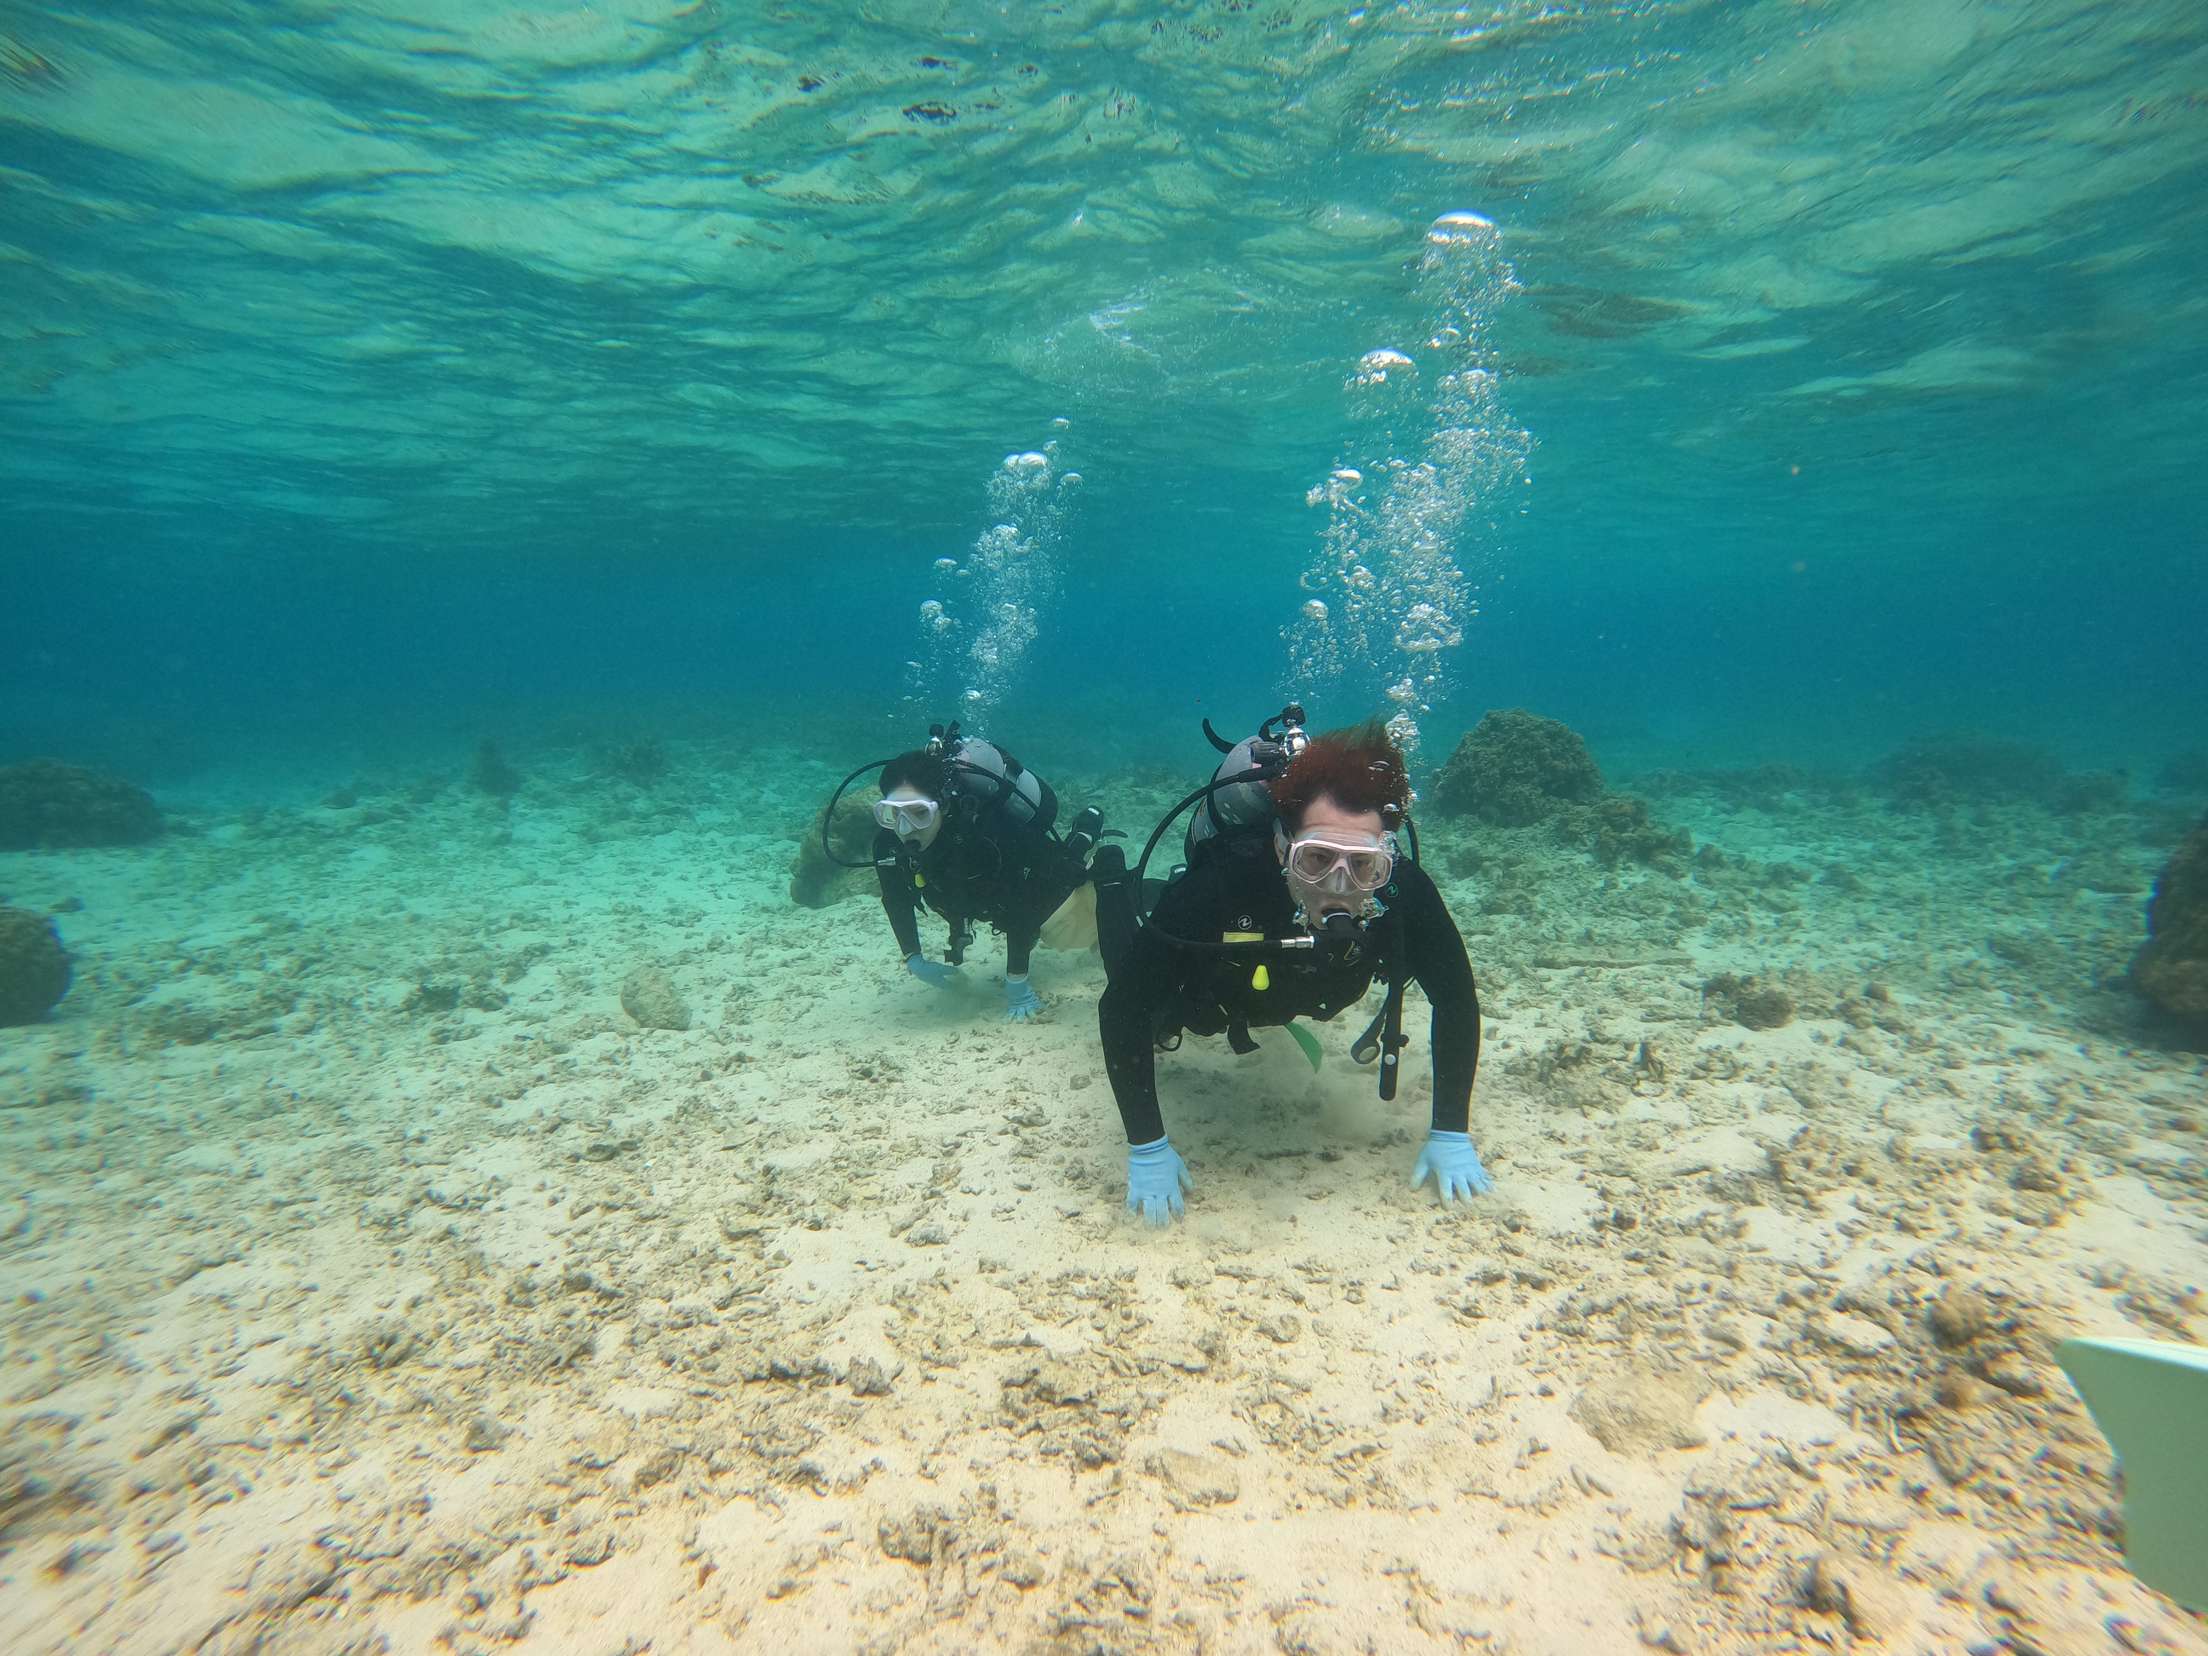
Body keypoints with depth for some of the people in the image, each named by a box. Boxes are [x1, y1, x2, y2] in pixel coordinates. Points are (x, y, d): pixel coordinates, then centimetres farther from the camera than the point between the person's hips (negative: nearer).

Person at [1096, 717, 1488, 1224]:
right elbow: (1122, 1004, -40)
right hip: (1205, 995, -2)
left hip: (1282, 990, 3)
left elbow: (1455, 998, -22)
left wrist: (1451, 1134, -23)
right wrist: (1146, 1148, -37)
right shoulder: (1219, 886, -48)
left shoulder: (1404, 892, -39)